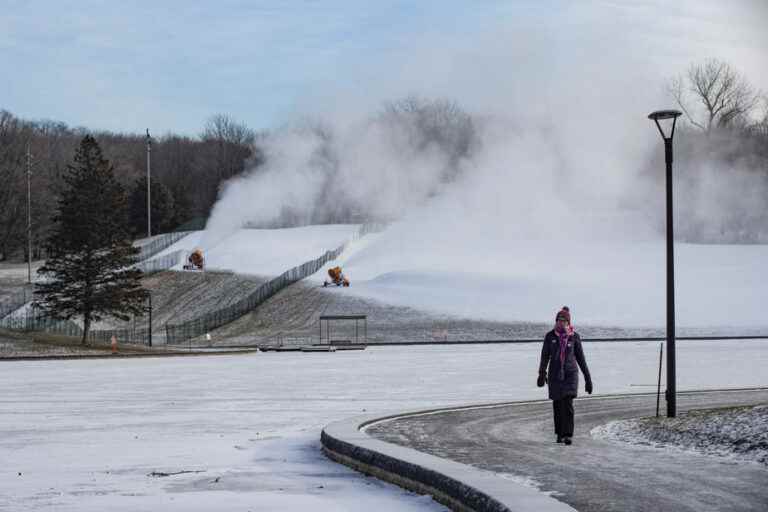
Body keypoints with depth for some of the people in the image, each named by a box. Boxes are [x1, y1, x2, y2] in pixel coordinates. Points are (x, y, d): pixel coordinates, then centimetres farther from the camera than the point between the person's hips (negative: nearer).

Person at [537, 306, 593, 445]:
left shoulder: (574, 337, -1)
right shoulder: (550, 336, 0)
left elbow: (581, 358, 4)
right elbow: (545, 356, -3)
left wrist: (587, 378, 3)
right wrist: (542, 374, -17)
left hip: (570, 374, -1)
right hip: (555, 375, 2)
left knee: (567, 404, -14)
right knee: (557, 405, 6)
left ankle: (568, 435, -14)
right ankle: (559, 434, 20)